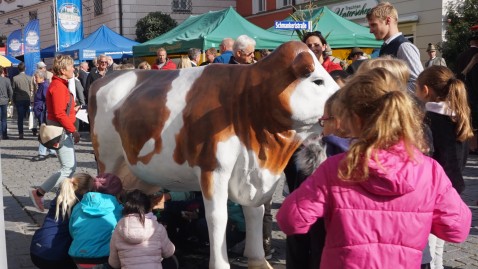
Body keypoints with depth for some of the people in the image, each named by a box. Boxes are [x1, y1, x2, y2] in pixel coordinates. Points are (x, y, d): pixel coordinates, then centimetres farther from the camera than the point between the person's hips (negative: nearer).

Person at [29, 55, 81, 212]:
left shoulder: (61, 85, 14)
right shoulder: (58, 87, -17)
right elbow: (59, 114, -23)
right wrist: (74, 130, -17)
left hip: (64, 131, 10)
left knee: (71, 167, 12)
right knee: (68, 169, -9)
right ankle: (39, 193, -4)